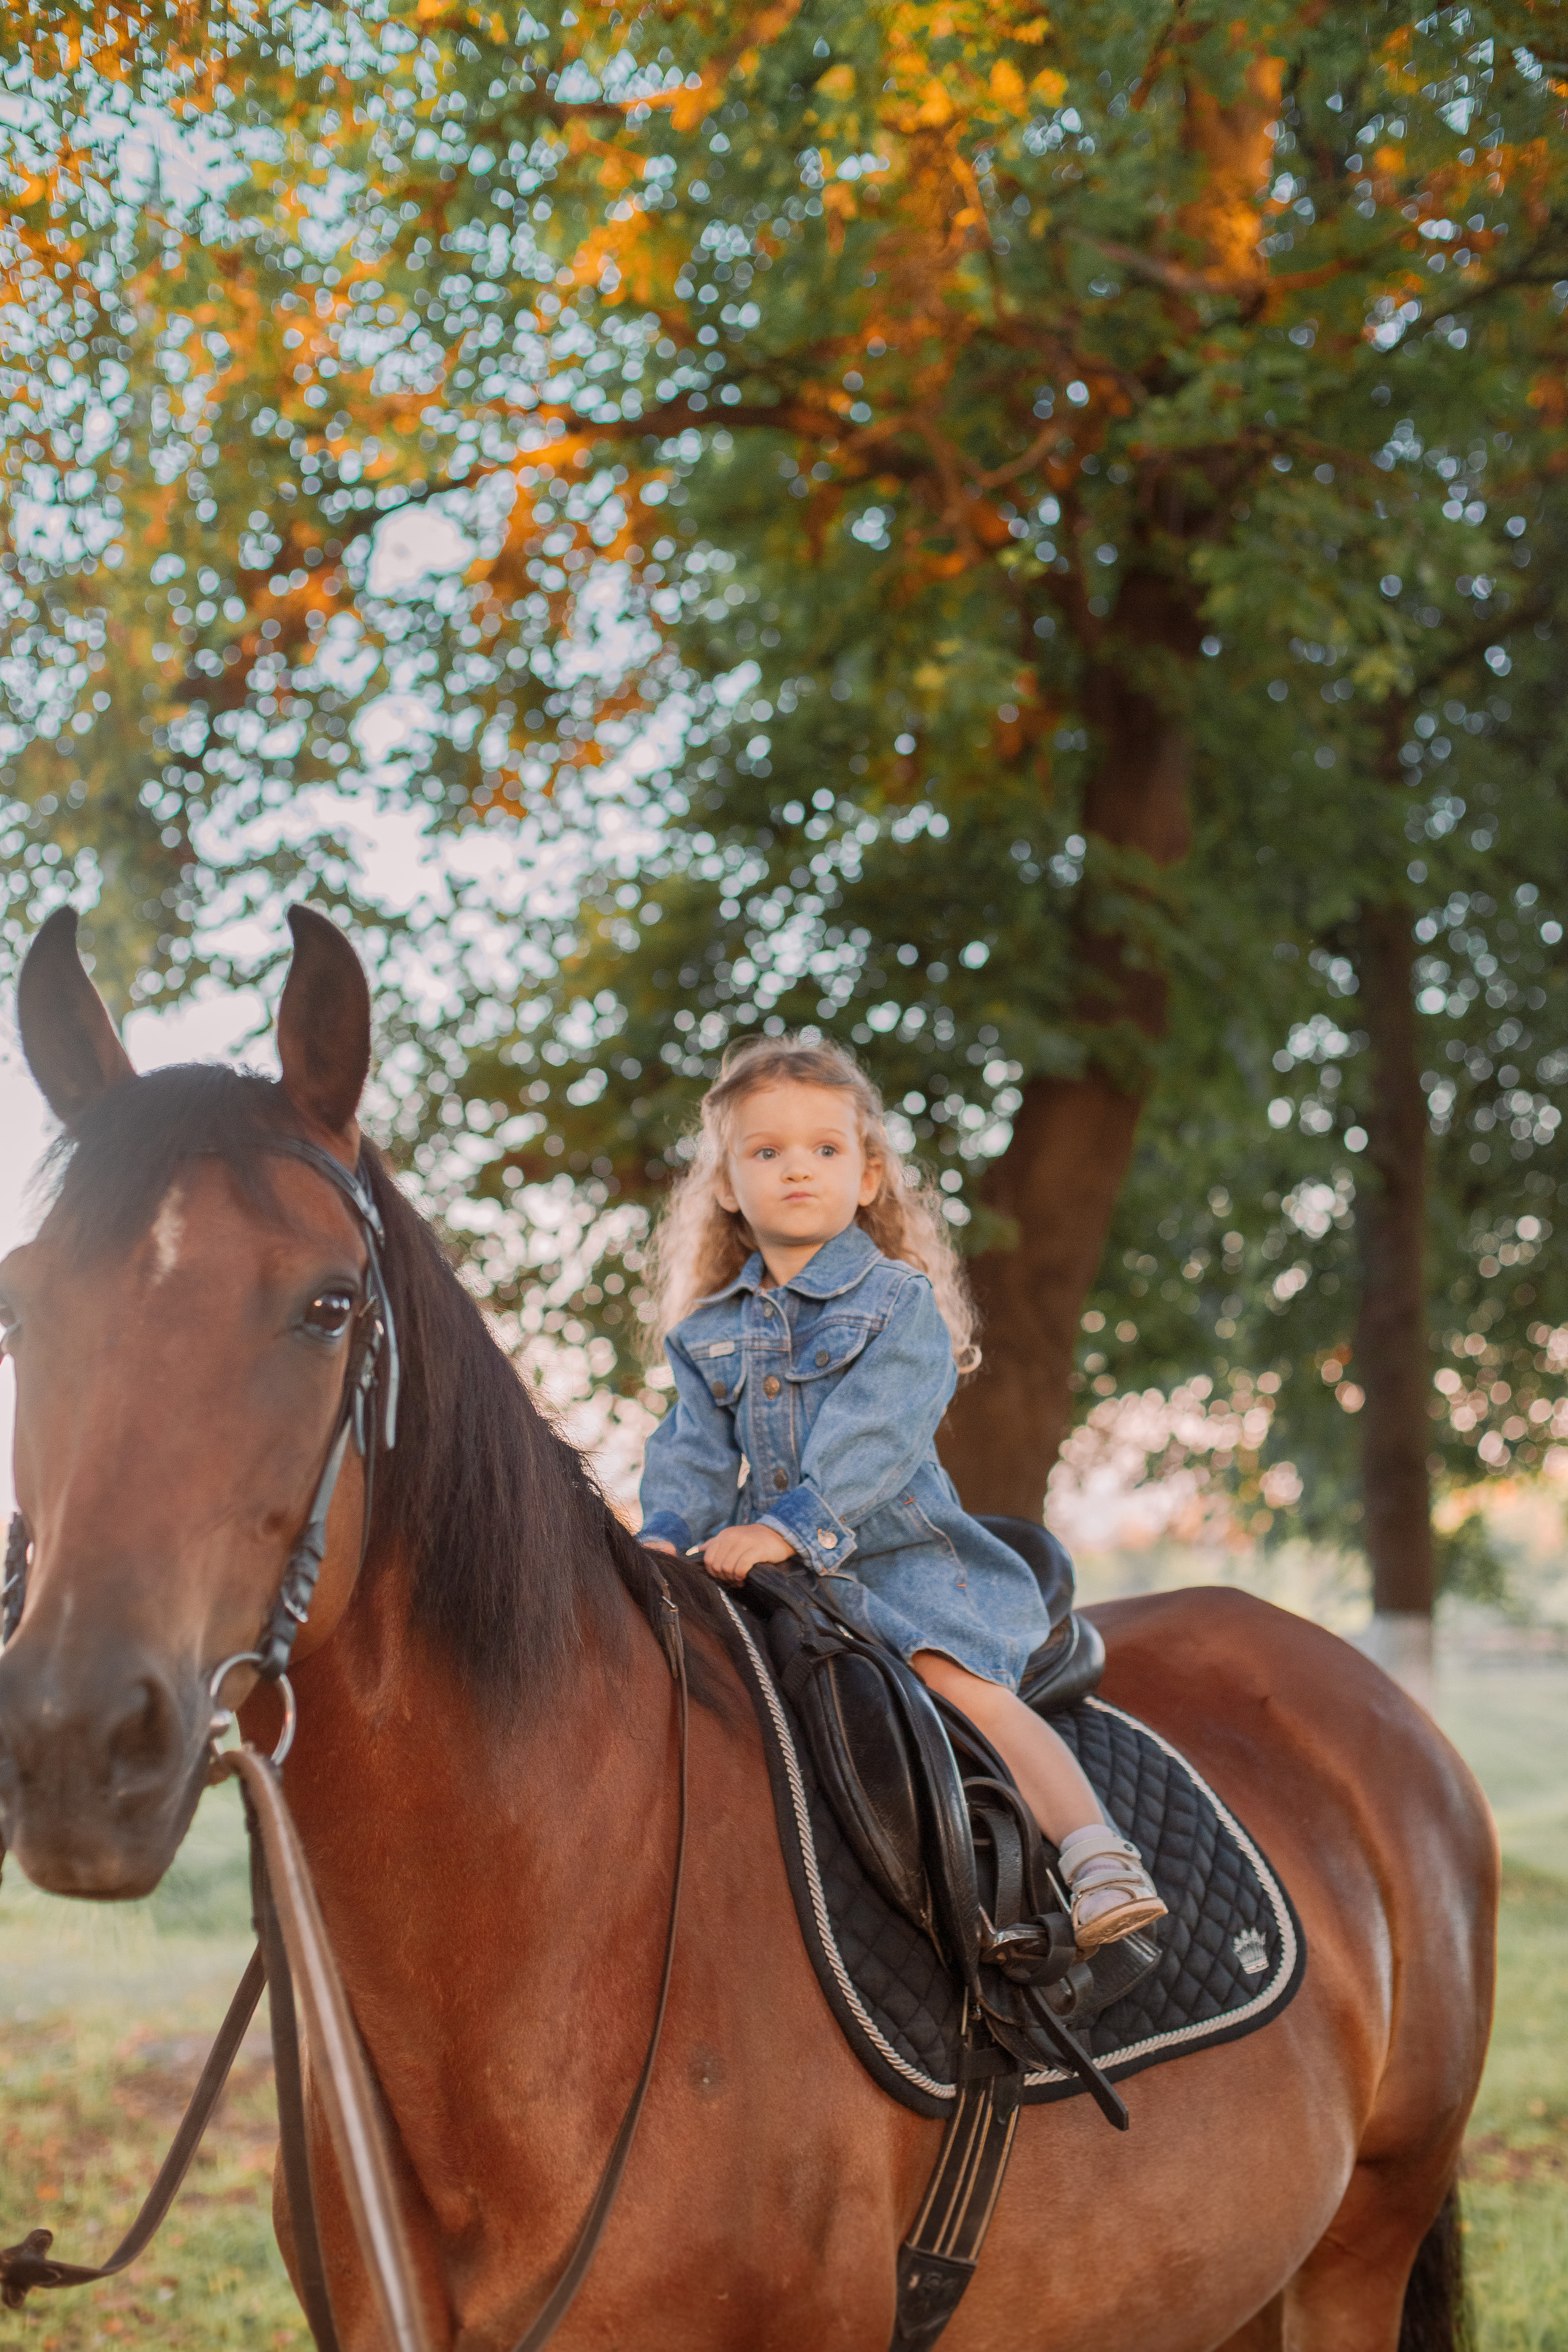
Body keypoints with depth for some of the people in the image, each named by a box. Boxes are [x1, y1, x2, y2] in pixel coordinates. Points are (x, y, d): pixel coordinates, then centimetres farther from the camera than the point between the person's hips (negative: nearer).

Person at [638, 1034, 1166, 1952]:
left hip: (898, 1550, -5)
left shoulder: (899, 1301, -1)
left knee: (956, 1679, -26)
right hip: (765, 1570, 5)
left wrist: (792, 1526, -27)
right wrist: (670, 1531, -15)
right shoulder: (708, 1332, 15)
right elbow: (697, 1449, 7)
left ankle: (1100, 1857, -32)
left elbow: (871, 1440, -14)